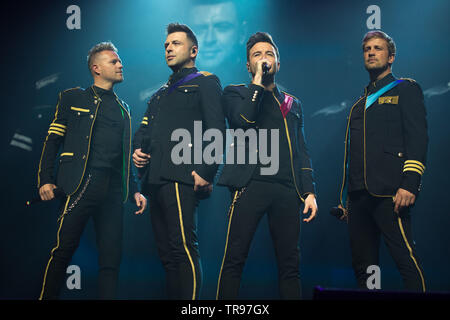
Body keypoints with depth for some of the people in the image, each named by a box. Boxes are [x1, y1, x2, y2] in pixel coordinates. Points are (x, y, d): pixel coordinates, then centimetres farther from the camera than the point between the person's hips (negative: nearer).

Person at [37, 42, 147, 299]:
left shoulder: (123, 108, 24)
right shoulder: (73, 98, 12)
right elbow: (52, 142, 6)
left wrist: (135, 190, 14)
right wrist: (45, 180, -5)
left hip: (114, 189, 4)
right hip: (81, 183, -4)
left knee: (111, 257, -1)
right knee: (64, 249, -10)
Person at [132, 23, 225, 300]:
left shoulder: (205, 82, 5)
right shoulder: (162, 93, 30)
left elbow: (216, 130, -6)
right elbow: (144, 128, 31)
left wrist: (206, 172, -16)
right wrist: (137, 149, 7)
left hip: (180, 177, -8)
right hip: (155, 179, 8)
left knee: (183, 248, -16)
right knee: (167, 252, 7)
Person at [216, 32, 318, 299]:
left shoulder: (293, 104, 26)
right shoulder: (236, 93, 15)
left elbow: (302, 152, 21)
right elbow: (243, 120, -8)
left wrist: (309, 191, 9)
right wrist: (257, 82, -1)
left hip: (287, 189, 4)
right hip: (251, 184, -4)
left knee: (290, 264, 0)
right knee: (235, 258, -11)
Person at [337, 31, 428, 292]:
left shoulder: (406, 89, 7)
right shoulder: (361, 103, 26)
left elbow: (418, 138, -5)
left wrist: (409, 185, -18)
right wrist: (346, 198, 18)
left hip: (389, 193, -7)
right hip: (359, 196, 7)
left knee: (407, 260, -15)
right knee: (362, 266, 6)